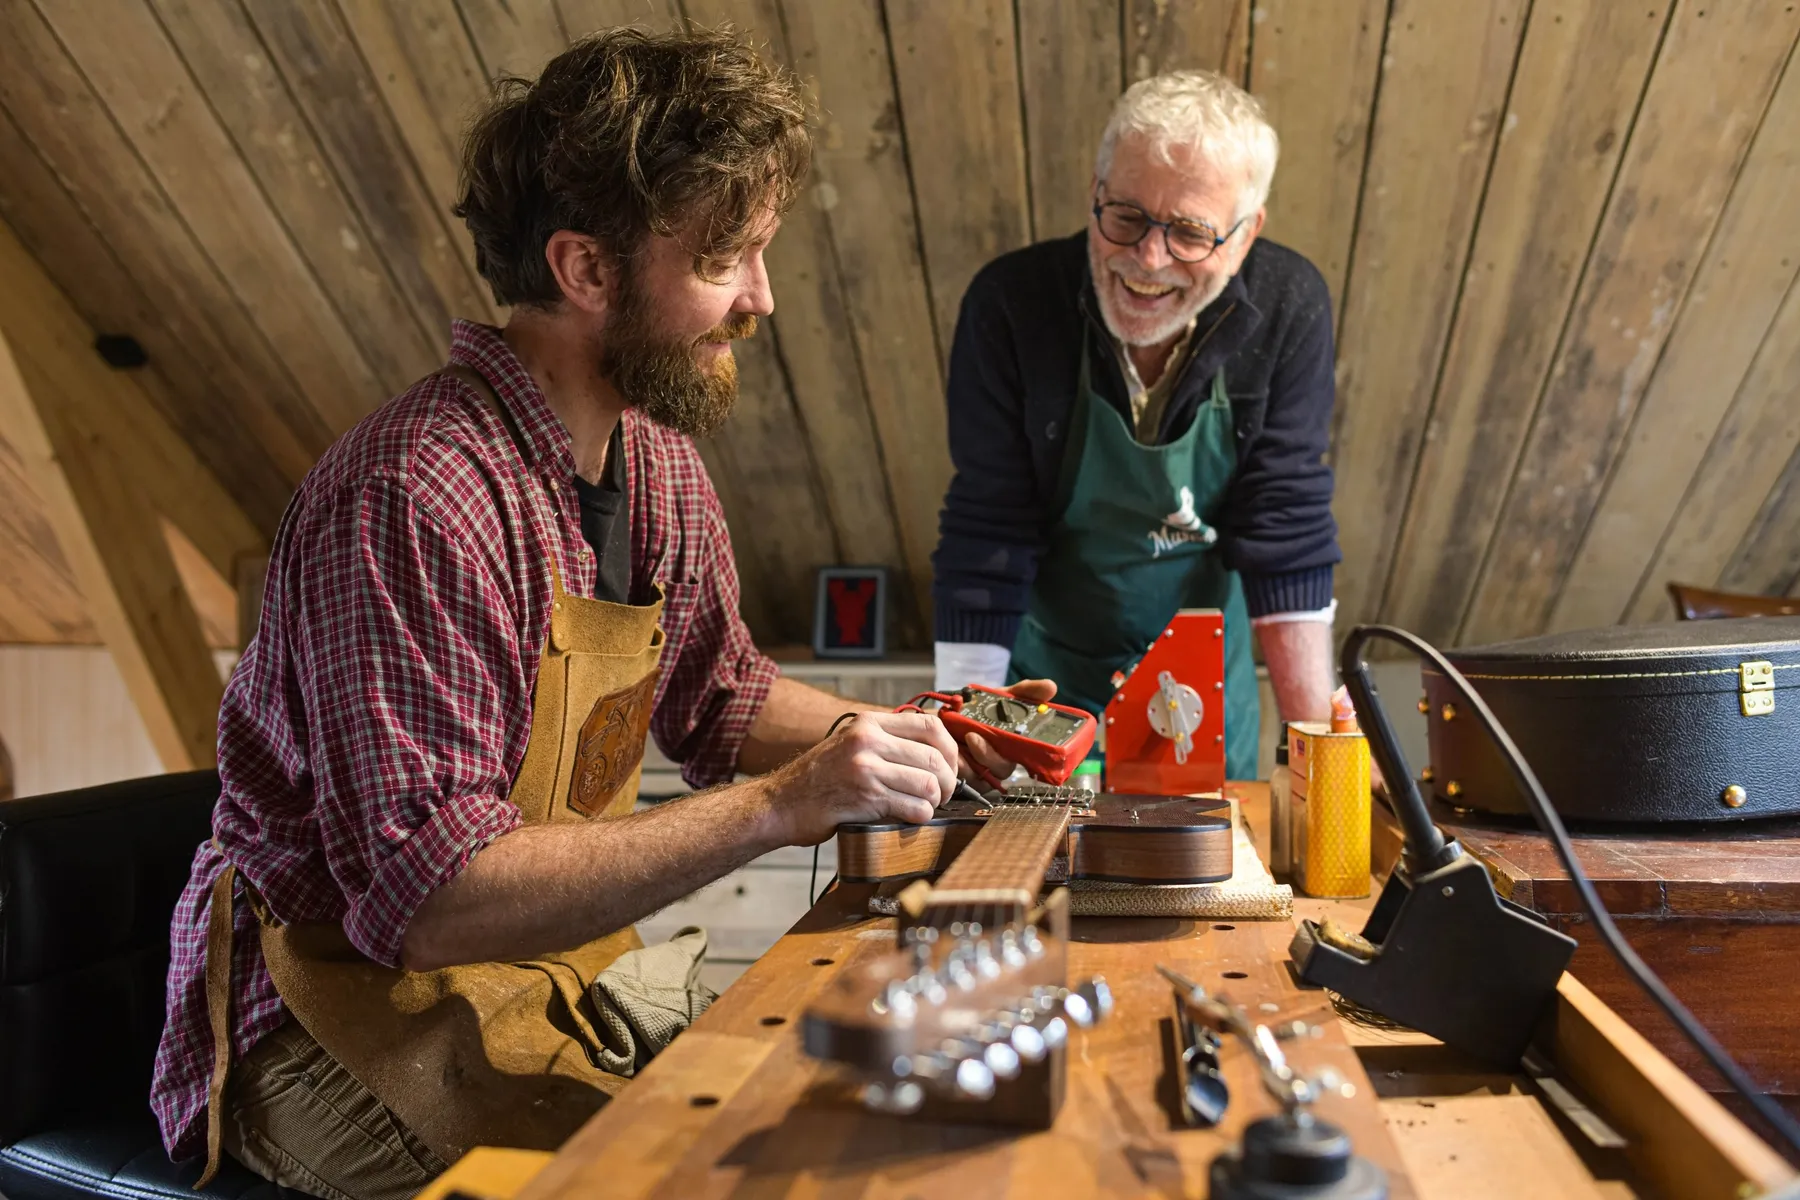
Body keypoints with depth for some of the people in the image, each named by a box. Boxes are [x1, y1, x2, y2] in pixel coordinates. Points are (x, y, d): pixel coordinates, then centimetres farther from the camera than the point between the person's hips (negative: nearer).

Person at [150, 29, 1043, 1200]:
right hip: (360, 1006, -7)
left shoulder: (658, 456, 0)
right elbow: (426, 896, -31)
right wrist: (778, 808, -33)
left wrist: (898, 738, -1)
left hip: (564, 962, 7)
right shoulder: (415, 498, -28)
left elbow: (716, 693, 15)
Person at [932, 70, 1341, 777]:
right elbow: (986, 537, -21)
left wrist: (1318, 741, -15)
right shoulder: (1010, 303, -22)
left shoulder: (1288, 311, -18)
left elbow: (1286, 530, -14)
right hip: (1044, 668, -1)